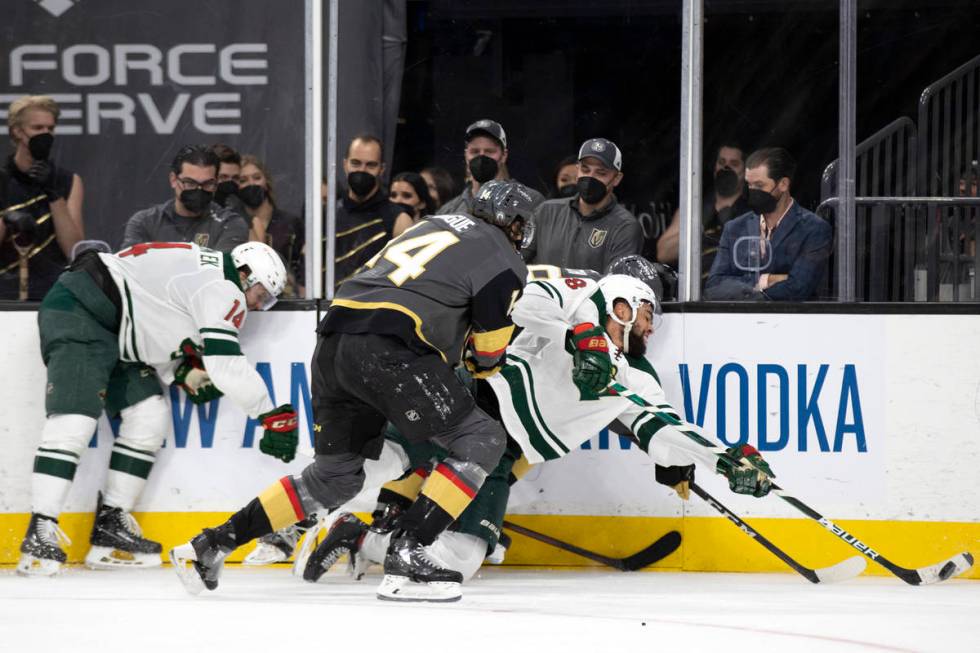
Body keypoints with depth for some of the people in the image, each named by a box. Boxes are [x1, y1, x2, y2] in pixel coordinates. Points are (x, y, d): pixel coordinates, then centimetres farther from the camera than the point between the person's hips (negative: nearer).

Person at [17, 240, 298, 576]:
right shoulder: (222, 289, -15)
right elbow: (227, 365, -23)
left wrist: (184, 374, 3)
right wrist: (273, 416, -18)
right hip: (76, 312, -11)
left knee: (150, 415, 5)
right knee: (74, 421, -21)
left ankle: (110, 528, 6)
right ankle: (39, 535, -23)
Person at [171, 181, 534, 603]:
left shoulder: (438, 225, 29)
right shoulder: (503, 259, 6)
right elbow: (488, 355, 7)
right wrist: (481, 366, 31)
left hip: (335, 336, 8)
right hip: (387, 349, -8)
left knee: (335, 476, 20)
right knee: (481, 441, -1)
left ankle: (212, 545, 17)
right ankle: (405, 558, -11)